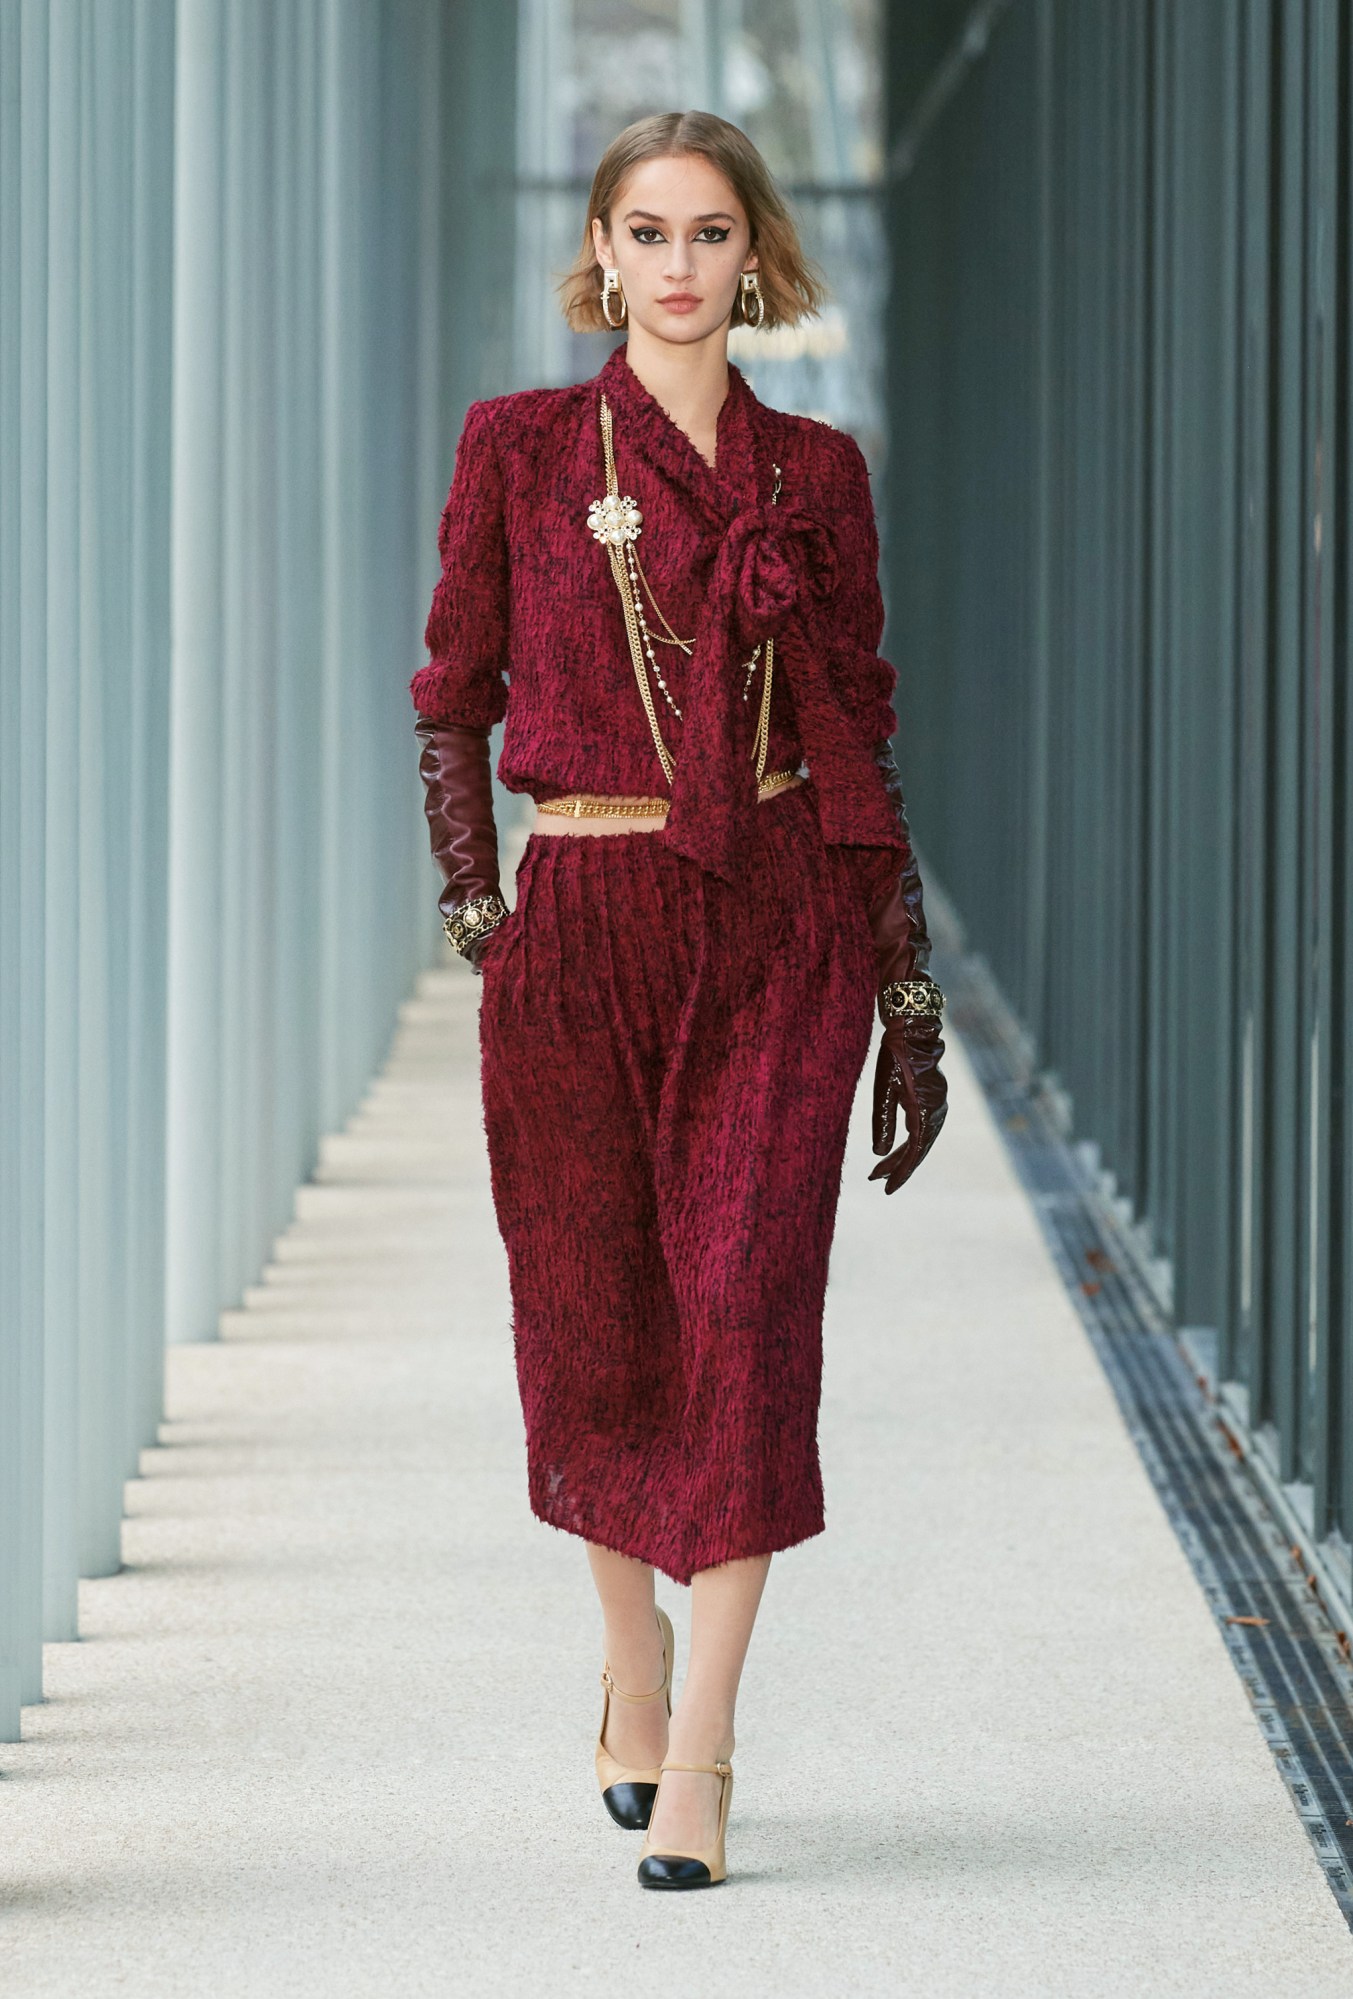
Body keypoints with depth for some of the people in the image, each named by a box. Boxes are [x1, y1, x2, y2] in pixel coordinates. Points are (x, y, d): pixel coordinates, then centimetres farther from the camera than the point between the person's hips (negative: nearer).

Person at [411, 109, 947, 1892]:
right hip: (582, 924, 0)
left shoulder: (816, 473, 6)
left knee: (748, 1306, -11)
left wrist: (911, 994, 6)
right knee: (597, 1322, 7)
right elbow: (453, 695, 8)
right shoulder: (521, 448, 3)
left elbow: (862, 731, 8)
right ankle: (633, 1662, 32)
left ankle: (696, 1751, -9)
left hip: (783, 931, 0)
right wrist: (477, 904, -5)